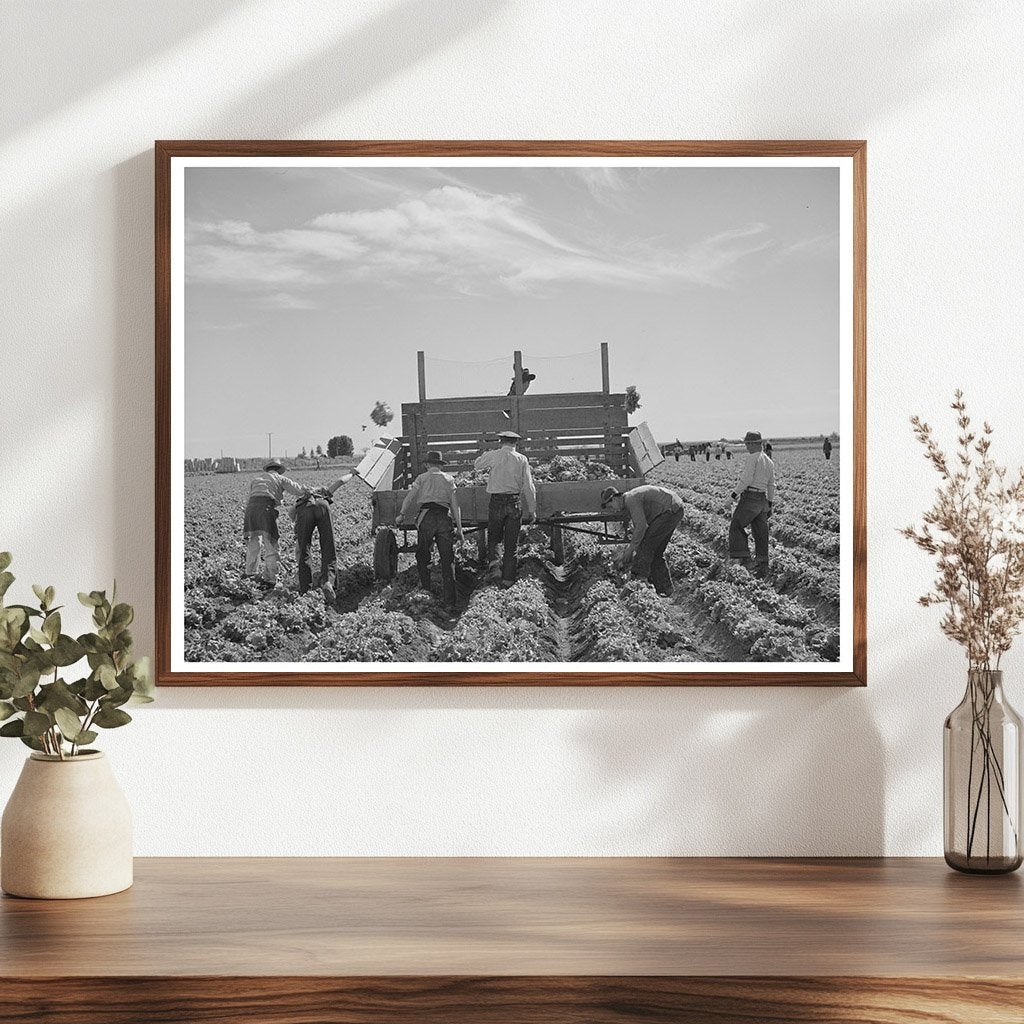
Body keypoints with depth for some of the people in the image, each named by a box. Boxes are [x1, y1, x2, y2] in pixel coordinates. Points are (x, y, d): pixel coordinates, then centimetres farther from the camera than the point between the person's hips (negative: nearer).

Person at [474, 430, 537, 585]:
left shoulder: (493, 456, -3)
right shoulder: (522, 459, 0)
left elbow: (477, 464, 17)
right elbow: (528, 486, 0)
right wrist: (532, 510, 5)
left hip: (497, 501, -1)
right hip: (515, 502, 1)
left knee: (494, 535, 18)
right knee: (511, 542, 7)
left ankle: (493, 557, -9)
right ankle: (508, 577, 6)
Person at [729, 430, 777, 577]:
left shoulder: (752, 458, -10)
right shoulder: (769, 462, 16)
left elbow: (747, 478, -18)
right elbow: (771, 485, 17)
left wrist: (736, 492, -5)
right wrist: (770, 505, 20)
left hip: (750, 497, -8)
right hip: (763, 499, 8)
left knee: (736, 527, 1)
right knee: (760, 533, 7)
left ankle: (744, 557, -10)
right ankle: (762, 566, 6)